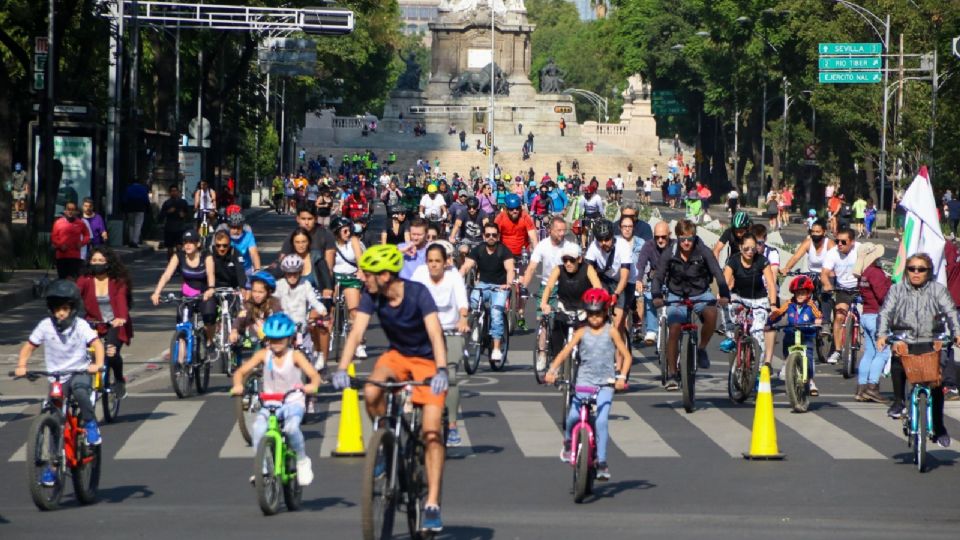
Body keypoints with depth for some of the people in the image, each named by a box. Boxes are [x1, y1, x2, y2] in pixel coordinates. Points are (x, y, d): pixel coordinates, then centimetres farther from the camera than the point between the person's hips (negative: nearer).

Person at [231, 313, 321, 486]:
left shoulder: (294, 356, -4)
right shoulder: (264, 355, 1)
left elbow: (314, 375, -15)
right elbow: (241, 371, -3)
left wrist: (312, 385, -38)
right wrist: (238, 385, -25)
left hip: (293, 402, -2)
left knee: (291, 427, -32)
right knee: (258, 427, -28)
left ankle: (302, 461, -6)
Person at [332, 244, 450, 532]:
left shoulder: (417, 293, -27)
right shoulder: (371, 296, -15)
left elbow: (435, 332, -36)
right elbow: (357, 332, -22)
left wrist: (441, 371, -50)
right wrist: (342, 369, -36)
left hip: (427, 360, -4)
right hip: (397, 355, 4)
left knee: (431, 430, -14)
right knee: (371, 393, -29)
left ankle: (432, 504, -13)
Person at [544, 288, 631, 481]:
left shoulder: (611, 331, 2)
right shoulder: (582, 333, 4)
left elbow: (626, 356, 0)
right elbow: (565, 352, -3)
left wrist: (621, 377, -16)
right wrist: (551, 371, -19)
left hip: (606, 383, -1)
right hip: (584, 381, 1)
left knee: (601, 421, -17)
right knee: (573, 417, -16)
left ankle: (601, 463, -12)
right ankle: (568, 443, 17)